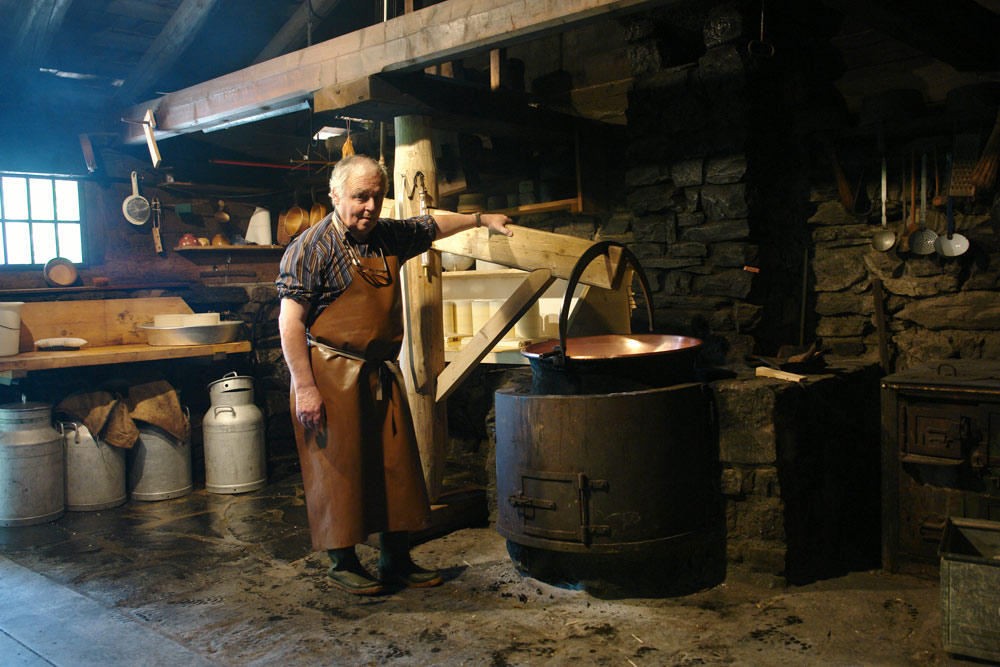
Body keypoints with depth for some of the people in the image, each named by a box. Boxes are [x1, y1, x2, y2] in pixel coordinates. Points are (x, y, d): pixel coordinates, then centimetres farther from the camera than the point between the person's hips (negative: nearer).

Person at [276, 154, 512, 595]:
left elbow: (431, 225, 30)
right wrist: (305, 388, -18)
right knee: (339, 469, 0)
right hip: (332, 375, -7)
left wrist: (481, 219, 38)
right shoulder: (311, 246, -11)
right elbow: (290, 320, -14)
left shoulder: (389, 236, 9)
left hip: (381, 373, 7)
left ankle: (396, 559, 22)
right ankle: (343, 563, 16)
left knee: (395, 465, 9)